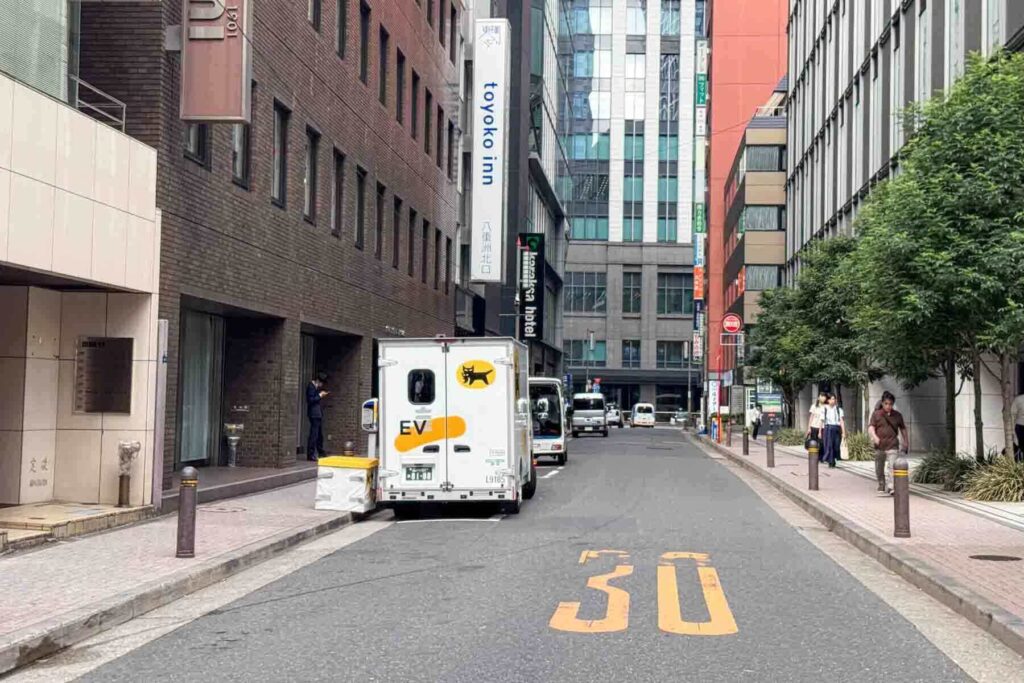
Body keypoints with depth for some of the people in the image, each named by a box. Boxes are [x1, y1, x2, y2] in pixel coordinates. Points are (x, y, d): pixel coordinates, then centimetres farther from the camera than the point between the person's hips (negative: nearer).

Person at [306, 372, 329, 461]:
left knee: (320, 434, 18)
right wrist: (320, 396, -14)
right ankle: (310, 455, -7)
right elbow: (311, 400, -20)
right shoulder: (311, 387, -12)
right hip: (314, 414, -10)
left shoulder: (316, 387, 17)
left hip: (318, 414, 10)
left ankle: (320, 453, 29)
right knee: (313, 434, -10)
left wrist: (321, 394, 9)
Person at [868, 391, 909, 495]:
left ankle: (890, 488, -22)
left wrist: (906, 443, 18)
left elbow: (903, 429, 17)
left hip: (892, 446, -1)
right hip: (879, 447, 1)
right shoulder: (876, 414, 3)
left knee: (892, 467, -17)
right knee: (879, 470, 10)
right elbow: (871, 427, -8)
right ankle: (881, 488, 26)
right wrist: (874, 436, -27)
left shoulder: (897, 415, 7)